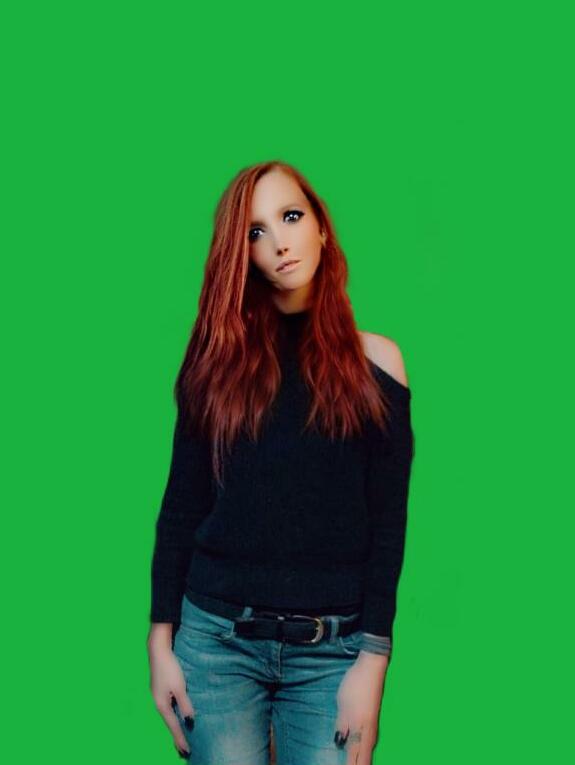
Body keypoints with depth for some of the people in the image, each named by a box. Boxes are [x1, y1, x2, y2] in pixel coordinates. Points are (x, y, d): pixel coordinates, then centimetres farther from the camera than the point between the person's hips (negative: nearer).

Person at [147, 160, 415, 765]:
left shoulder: (374, 360, 3)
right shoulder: (221, 354, 6)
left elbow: (388, 520, 0)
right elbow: (181, 504, 6)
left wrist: (373, 657, -6)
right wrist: (161, 639, 1)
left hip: (332, 650, -1)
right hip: (216, 638, 1)